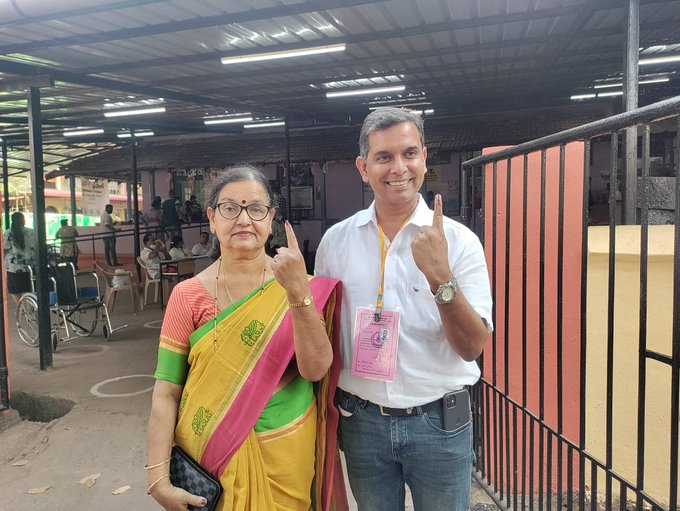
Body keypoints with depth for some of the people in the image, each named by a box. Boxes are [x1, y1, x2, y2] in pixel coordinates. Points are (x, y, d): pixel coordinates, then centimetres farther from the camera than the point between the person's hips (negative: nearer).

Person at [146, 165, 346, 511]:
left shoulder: (299, 285, -6)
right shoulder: (188, 295, -7)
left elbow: (315, 369, -17)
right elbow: (166, 393, -6)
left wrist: (298, 293, -29)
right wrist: (159, 480, -12)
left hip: (285, 460, 1)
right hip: (208, 458, 0)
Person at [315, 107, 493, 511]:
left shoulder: (459, 240, -9)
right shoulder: (336, 240, -2)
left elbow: (472, 347, -13)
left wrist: (440, 278, -28)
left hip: (439, 421, -2)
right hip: (363, 420, 2)